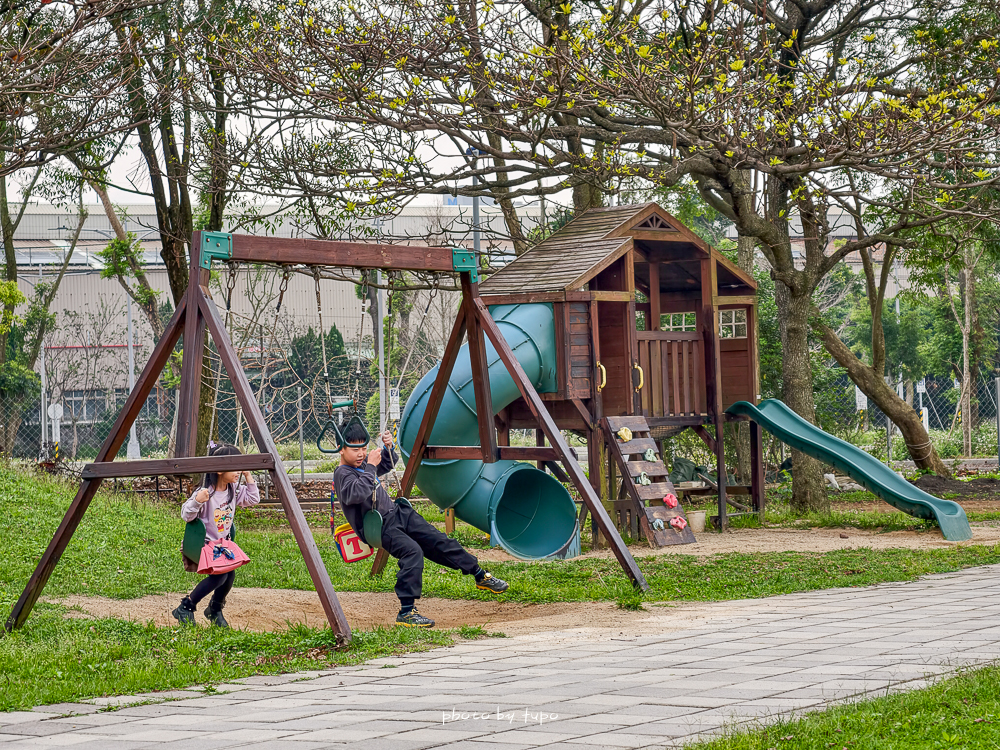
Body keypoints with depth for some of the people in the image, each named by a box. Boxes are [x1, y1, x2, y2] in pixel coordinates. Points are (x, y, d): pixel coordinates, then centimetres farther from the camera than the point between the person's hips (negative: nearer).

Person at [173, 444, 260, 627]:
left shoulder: (234, 490, 0)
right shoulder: (206, 493, -23)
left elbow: (252, 499, 11)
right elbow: (186, 515, -23)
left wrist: (248, 478, 0)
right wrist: (197, 501, -42)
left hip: (222, 543, 7)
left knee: (229, 573, -13)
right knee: (219, 574, -24)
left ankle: (215, 610, 16)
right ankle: (185, 608, -8)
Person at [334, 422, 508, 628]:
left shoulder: (362, 463, 14)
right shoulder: (343, 474, -12)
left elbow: (388, 464, 32)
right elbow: (357, 494, -31)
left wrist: (388, 448, 11)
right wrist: (370, 467, -25)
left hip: (396, 513, 9)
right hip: (380, 527, -9)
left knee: (440, 542, 7)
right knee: (412, 551, -30)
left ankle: (481, 576, 20)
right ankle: (406, 612, -30)